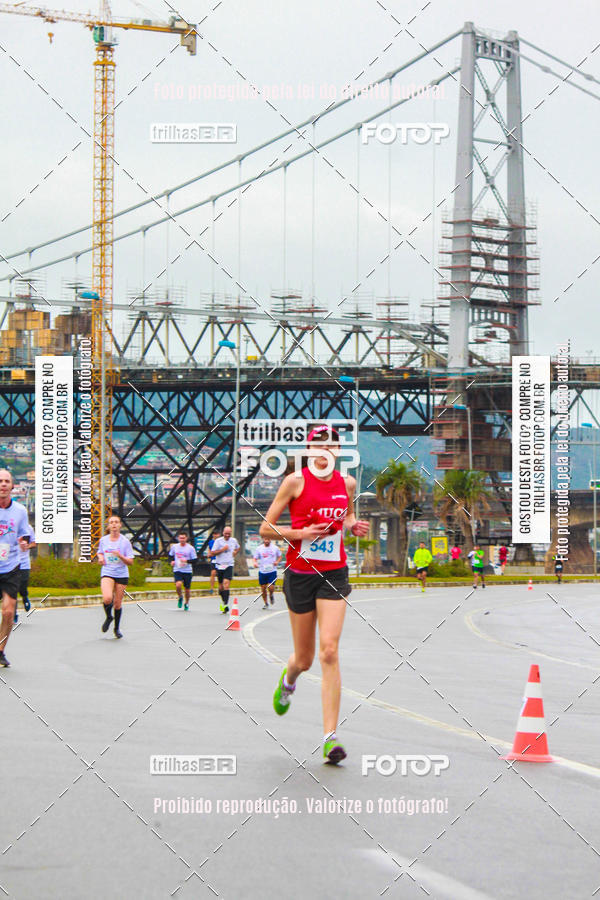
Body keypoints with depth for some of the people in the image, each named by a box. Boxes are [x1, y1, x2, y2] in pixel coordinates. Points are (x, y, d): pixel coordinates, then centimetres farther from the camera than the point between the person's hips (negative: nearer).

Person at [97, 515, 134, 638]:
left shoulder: (125, 542, -3)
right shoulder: (103, 540, 4)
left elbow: (130, 562, -4)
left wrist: (120, 556, -21)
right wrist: (100, 557, 1)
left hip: (122, 574, 0)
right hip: (107, 574, 0)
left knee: (117, 603, 4)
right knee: (107, 598, -24)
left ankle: (117, 628, 25)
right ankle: (108, 616, 8)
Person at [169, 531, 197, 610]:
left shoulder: (190, 548, -4)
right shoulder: (174, 546, 4)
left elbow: (195, 560, -4)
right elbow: (171, 555, 20)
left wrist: (187, 561, -20)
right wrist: (172, 561, 0)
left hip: (187, 571, 0)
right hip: (177, 570, 1)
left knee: (187, 589, 6)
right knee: (178, 585, -24)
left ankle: (187, 603, 33)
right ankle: (180, 597, 8)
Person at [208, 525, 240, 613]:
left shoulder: (234, 541, 7)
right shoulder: (218, 541, -2)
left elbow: (238, 548, 30)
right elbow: (212, 553, -5)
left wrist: (235, 553, 11)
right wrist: (222, 550, -14)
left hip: (229, 566, 0)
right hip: (220, 565, 1)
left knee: (226, 583, -19)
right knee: (221, 586, 8)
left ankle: (225, 605, -24)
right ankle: (223, 601, 32)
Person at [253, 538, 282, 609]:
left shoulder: (275, 548, 0)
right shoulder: (259, 548, -1)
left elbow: (279, 556, 15)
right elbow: (255, 558, 4)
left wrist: (277, 562, -5)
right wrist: (255, 563, -19)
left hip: (272, 571, -1)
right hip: (262, 571, 1)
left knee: (271, 588, -13)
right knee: (263, 588, 5)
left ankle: (271, 595, 23)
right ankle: (266, 604, 23)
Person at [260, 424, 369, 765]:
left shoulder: (347, 483, 5)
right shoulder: (296, 481, -5)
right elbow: (266, 528, -3)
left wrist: (353, 526, 4)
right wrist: (302, 532, -17)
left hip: (334, 574, 1)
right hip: (300, 573, -1)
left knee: (329, 651, -15)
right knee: (305, 659, 9)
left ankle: (330, 736, -14)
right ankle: (288, 679, 49)